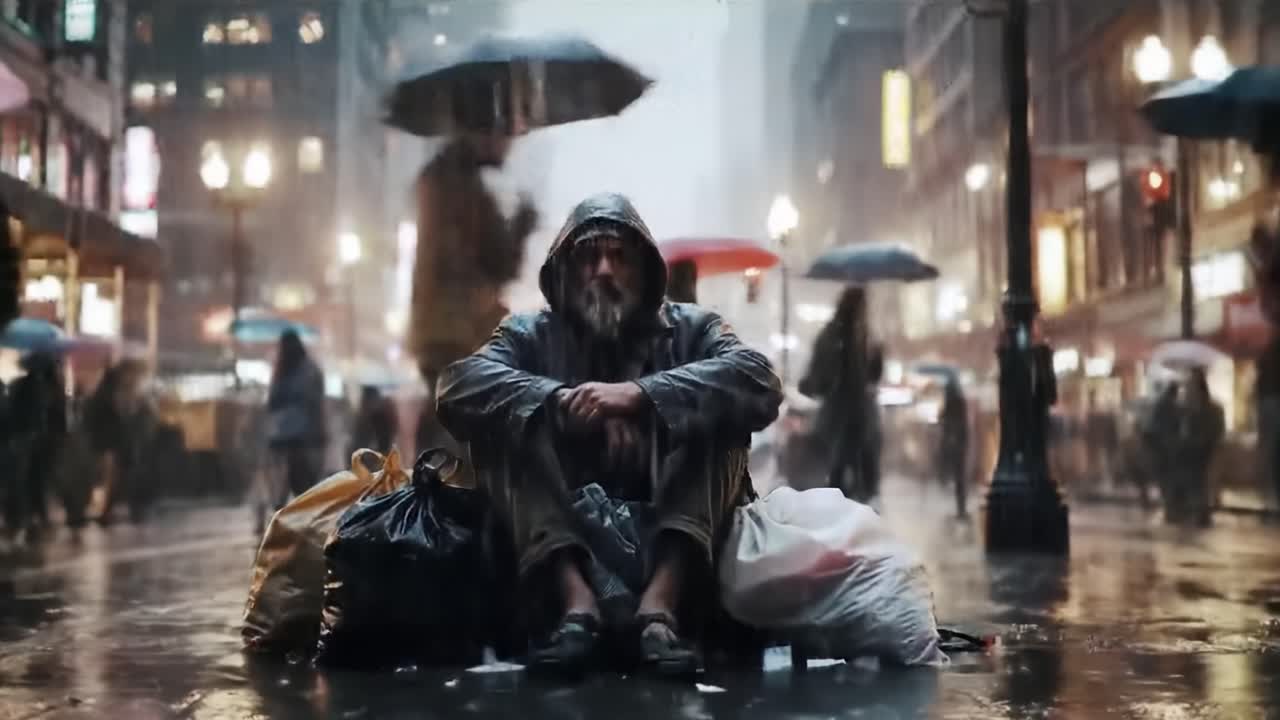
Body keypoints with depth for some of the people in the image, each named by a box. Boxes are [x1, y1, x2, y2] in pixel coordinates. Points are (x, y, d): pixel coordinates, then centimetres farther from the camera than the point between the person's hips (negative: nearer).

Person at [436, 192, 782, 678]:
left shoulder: (690, 328, 10)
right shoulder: (529, 334, 11)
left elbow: (760, 383, -12)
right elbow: (459, 384, -9)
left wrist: (639, 393, -24)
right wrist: (563, 399, -23)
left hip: (667, 526, 0)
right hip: (558, 531, 1)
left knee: (712, 413, -20)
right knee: (507, 417, -18)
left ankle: (661, 601, -37)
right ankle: (574, 598, -36)